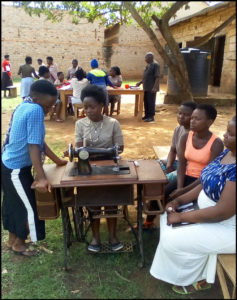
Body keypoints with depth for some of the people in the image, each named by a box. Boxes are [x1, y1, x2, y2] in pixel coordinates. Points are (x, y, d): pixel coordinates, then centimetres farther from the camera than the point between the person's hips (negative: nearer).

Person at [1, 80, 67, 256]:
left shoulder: (24, 106, 5)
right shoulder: (35, 110, -24)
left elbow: (39, 141, 10)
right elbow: (34, 146, -29)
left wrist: (57, 160, 14)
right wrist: (41, 178, -30)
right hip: (16, 169, -9)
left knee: (15, 204, 23)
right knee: (30, 209, 7)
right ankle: (19, 244, 28)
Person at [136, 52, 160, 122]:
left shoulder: (155, 65, -11)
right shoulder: (148, 65, 16)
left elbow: (157, 77, -17)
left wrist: (155, 87, -22)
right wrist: (140, 82, 23)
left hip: (151, 88, -9)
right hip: (146, 88, 9)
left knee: (151, 102, -3)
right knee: (146, 102, 13)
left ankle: (151, 117, 4)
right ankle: (147, 115, 23)